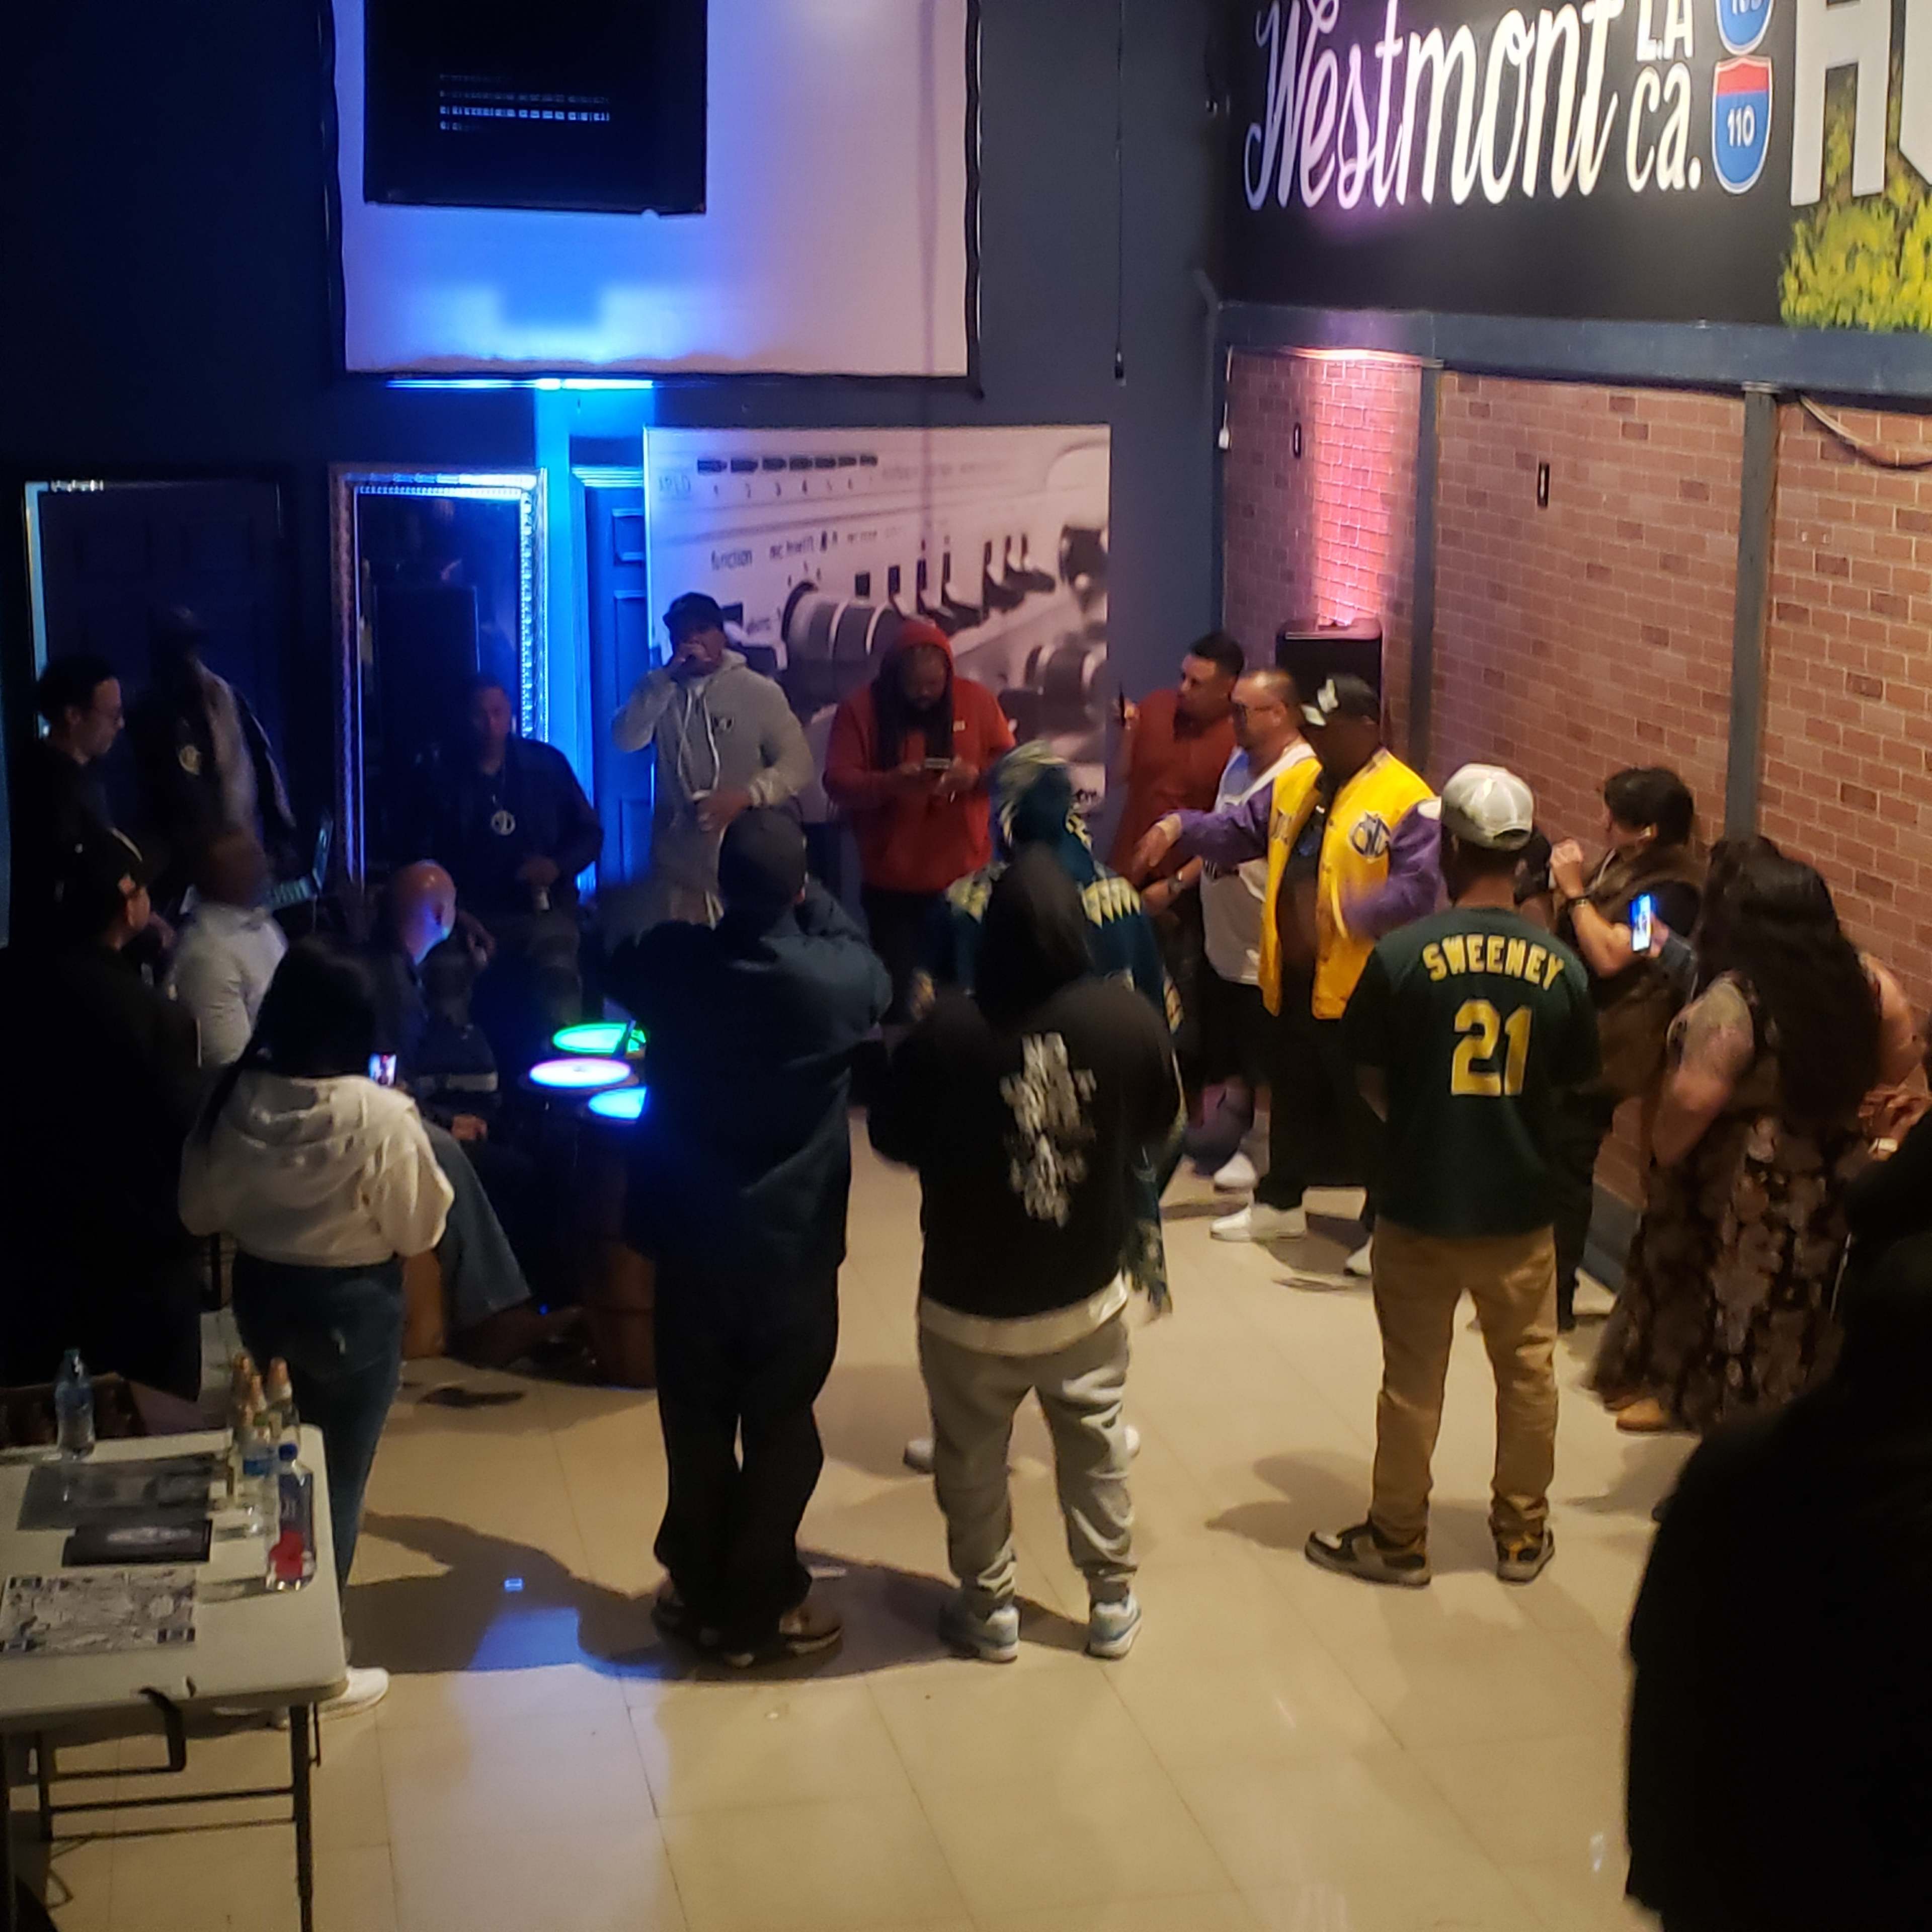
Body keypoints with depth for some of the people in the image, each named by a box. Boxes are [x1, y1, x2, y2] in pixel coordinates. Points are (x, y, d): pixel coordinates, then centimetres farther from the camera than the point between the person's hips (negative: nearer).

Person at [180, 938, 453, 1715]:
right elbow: (420, 1229, -13)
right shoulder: (382, 1116, -24)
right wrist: (419, 1144, 0)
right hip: (354, 1307, -5)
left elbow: (200, 1212, 2)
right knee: (336, 1478, 10)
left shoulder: (233, 1101, -11)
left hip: (260, 1294, 5)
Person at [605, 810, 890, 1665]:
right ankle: (762, 1608, 21)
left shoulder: (671, 963, -12)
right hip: (795, 1244, -2)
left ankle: (700, 1592, 30)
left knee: (696, 1425, 16)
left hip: (690, 1235, 2)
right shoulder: (836, 980, -17)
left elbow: (620, 969, 13)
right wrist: (805, 898, 10)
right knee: (781, 1429, 11)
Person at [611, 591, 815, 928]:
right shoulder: (659, 691, 11)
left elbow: (798, 765, -3)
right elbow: (626, 740, -7)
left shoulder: (759, 692, 1)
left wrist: (745, 796, -19)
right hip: (676, 869, 3)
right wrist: (668, 677, -12)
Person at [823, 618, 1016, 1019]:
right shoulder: (860, 708, -4)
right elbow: (838, 782, -7)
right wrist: (889, 784, -26)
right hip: (891, 883, -1)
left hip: (963, 878, 1)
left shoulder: (976, 699, 0)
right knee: (894, 991, 3)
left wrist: (976, 775, -20)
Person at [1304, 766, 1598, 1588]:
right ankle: (1522, 1537, 30)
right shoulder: (1561, 967, -8)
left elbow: (1369, 1077, -6)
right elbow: (1569, 1081, 4)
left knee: (1413, 1379, 11)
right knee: (1527, 1371, 18)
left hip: (1422, 1203, -2)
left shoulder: (1402, 955, -17)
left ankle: (1397, 1541, 24)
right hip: (1520, 1204, 2)